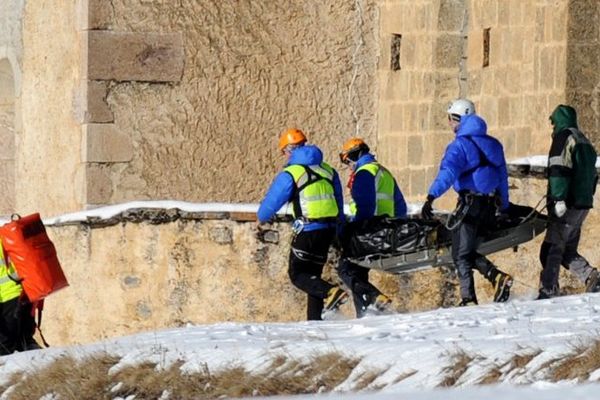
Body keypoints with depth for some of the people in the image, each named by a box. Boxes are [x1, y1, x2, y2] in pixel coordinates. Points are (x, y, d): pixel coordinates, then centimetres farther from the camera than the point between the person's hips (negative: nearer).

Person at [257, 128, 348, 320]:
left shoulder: (290, 174, -8)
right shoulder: (327, 170, 12)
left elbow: (272, 201, -2)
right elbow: (339, 203, 17)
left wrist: (262, 217, 20)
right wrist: (338, 229, 26)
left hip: (308, 231, -7)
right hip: (329, 229, 7)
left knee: (297, 274, 0)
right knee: (314, 272, 15)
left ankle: (331, 292, -24)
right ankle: (314, 318, 11)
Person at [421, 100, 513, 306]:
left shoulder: (459, 145, -8)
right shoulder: (493, 144, 16)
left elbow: (447, 173, -25)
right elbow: (502, 177, 22)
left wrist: (431, 197, -35)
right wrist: (504, 207, 30)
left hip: (470, 202, -7)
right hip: (490, 204, 7)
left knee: (461, 255, -1)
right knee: (469, 252, 15)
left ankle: (468, 300, -12)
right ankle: (498, 277, -7)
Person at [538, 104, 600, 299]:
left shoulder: (564, 137, -6)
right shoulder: (584, 141, 22)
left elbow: (559, 170, -18)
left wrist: (559, 199, -24)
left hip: (566, 205, -9)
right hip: (584, 204, 9)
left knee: (551, 249, -8)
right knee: (567, 250, 13)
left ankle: (548, 291, -14)